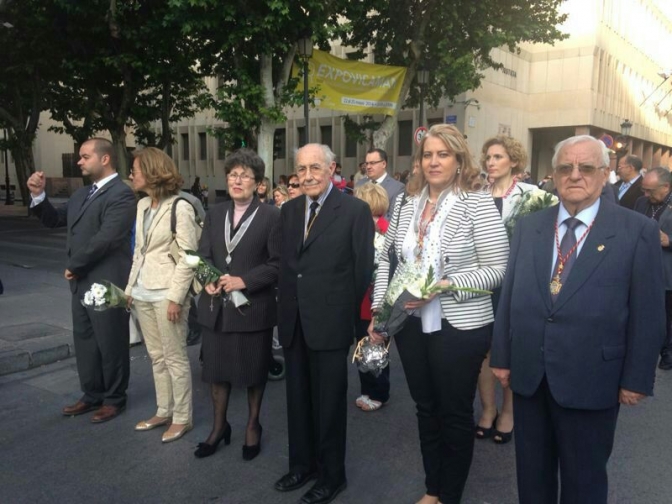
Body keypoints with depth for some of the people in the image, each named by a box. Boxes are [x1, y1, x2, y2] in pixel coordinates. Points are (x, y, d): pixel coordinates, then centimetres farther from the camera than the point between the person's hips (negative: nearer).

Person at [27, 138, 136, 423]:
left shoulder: (122, 194, -15)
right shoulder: (82, 194, 14)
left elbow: (106, 238, -23)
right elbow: (54, 220, 20)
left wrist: (73, 266, -12)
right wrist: (38, 195, 3)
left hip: (106, 284, -9)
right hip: (82, 283, 9)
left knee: (110, 344, 5)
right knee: (84, 342, 17)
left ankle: (114, 399, 22)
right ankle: (92, 395, 33)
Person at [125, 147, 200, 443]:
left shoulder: (180, 207, -12)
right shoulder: (142, 205, 11)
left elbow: (187, 256, -15)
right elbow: (138, 251, 15)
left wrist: (176, 297, -18)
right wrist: (130, 288, 13)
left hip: (166, 293, -8)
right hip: (143, 293, 8)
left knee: (175, 358, 2)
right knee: (156, 357, 15)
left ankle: (182, 417, 15)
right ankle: (164, 412, 28)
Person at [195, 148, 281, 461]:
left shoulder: (271, 216, -6)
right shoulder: (215, 214, 10)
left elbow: (278, 263, -10)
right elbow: (203, 255, 8)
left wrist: (244, 281, -20)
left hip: (253, 308, -4)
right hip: (216, 307, 5)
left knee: (253, 371, 12)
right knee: (216, 368, 15)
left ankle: (253, 426, 33)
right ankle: (219, 426, 35)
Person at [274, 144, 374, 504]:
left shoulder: (356, 210, -9)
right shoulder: (289, 210, 9)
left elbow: (362, 269, -7)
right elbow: (284, 262, 11)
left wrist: (349, 315, -4)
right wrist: (284, 307, 7)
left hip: (330, 322, -5)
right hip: (292, 321, 6)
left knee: (329, 401, 9)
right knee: (298, 398, 18)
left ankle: (331, 475, 29)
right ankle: (302, 463, 38)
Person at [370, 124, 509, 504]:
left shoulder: (477, 203, -11)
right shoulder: (407, 204, 4)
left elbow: (498, 269, -14)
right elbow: (387, 259, 11)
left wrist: (444, 286, -23)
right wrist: (380, 308, 2)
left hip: (459, 326, -5)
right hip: (411, 323, 5)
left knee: (456, 413, 11)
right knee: (425, 408, 19)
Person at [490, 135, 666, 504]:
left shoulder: (638, 232, -7)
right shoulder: (528, 227, 5)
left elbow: (647, 313, -6)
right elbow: (509, 297, 6)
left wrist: (635, 379, -5)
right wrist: (502, 357, 6)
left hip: (590, 380, -3)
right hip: (528, 374, 4)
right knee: (532, 469, 20)